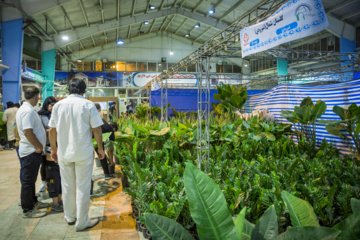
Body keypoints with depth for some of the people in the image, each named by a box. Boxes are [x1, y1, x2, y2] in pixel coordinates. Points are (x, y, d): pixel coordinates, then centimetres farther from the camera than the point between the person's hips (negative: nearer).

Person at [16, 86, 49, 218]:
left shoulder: (25, 109, 13)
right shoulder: (28, 111, -20)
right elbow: (28, 132, -26)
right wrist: (39, 146, -17)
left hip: (31, 150, 10)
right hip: (31, 151, -10)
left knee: (31, 179, 20)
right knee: (28, 180, -1)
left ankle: (33, 201, 34)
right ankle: (27, 210, 10)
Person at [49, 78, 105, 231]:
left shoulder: (58, 105, 2)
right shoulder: (88, 105, -7)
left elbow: (52, 130, 5)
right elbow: (97, 129, -9)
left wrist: (53, 149, 17)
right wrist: (100, 148, 3)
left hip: (64, 152, 4)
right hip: (84, 153, -3)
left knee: (67, 186, 17)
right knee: (83, 188, 5)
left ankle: (70, 217, 31)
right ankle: (81, 223, 13)